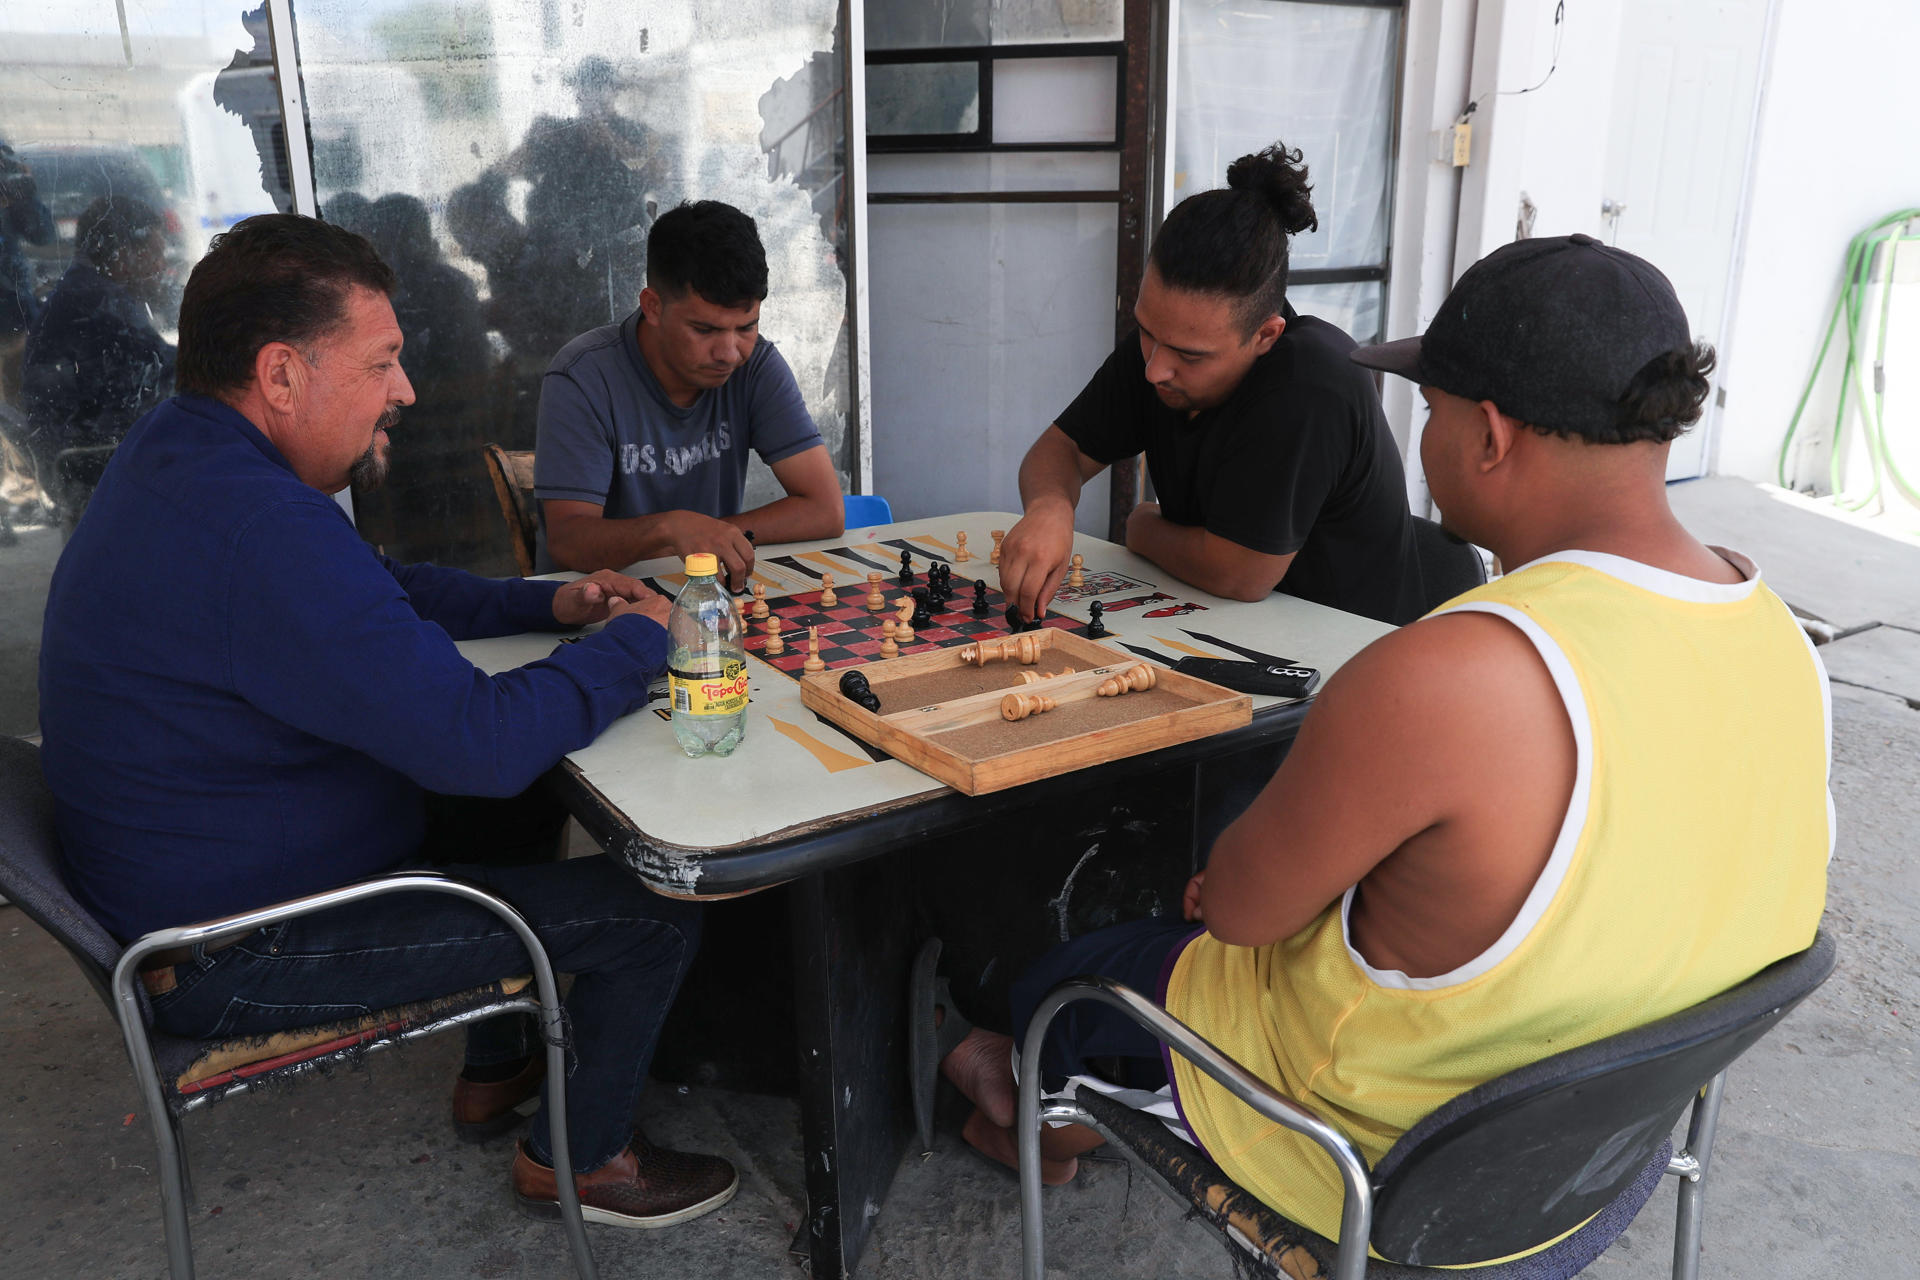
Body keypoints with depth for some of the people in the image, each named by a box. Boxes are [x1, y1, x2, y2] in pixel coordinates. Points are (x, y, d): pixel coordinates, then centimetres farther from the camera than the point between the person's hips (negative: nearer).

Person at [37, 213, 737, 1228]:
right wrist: (633, 643, -17)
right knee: (656, 908, -7)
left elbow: (385, 590, 16)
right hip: (234, 961, -10)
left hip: (189, 874, 11)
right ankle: (579, 1158, 19)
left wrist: (551, 605, 3)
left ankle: (495, 1072, 38)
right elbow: (484, 742, -35)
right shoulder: (258, 527, -33)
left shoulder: (180, 454, 3)